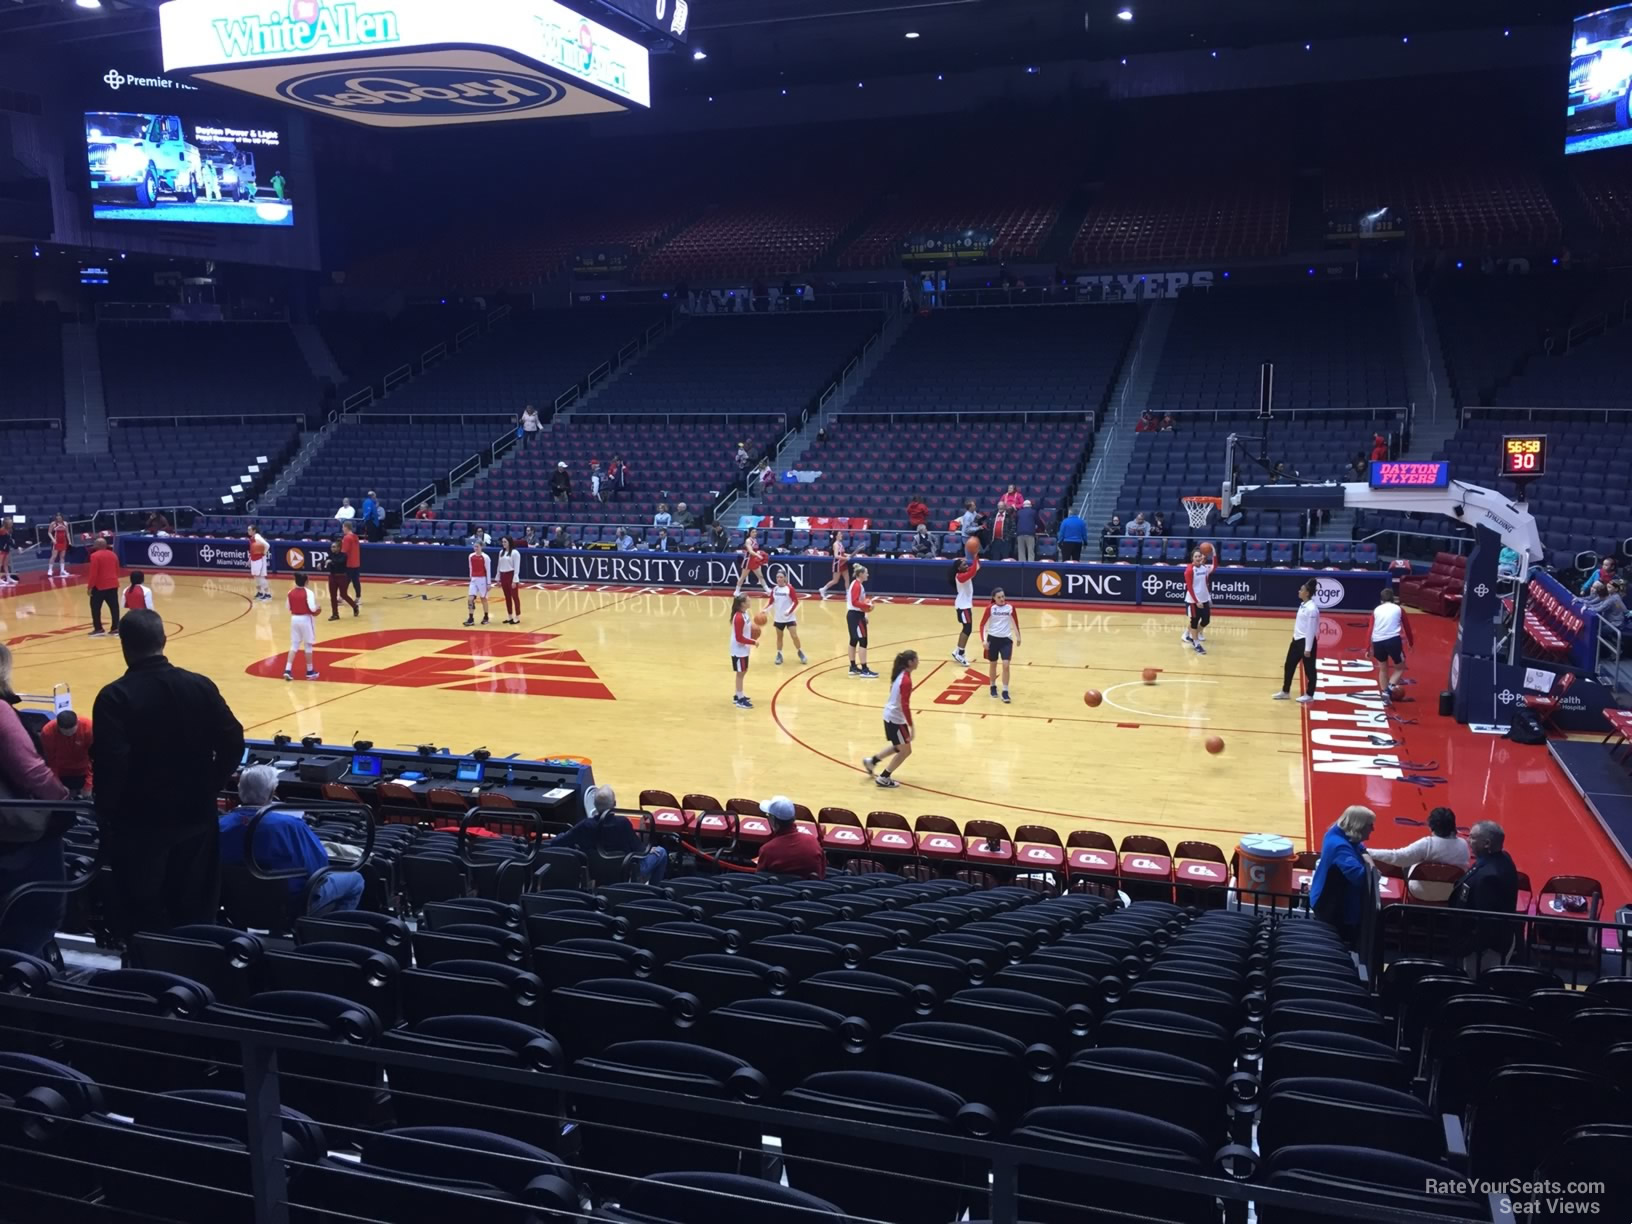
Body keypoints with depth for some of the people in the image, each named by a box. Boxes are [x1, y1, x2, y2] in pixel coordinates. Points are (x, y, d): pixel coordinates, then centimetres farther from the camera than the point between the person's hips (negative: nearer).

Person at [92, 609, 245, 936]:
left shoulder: (115, 696, -14)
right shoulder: (200, 685, -3)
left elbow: (110, 764, -20)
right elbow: (233, 744, -3)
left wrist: (106, 816, -6)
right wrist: (208, 789, 9)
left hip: (139, 823, -3)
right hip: (195, 816, 4)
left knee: (145, 922, 10)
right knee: (196, 913, 15)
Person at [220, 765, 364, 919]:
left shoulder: (221, 824, -13)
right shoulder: (288, 824, -29)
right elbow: (320, 864, -19)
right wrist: (304, 829, -3)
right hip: (290, 907, -6)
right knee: (355, 879, 16)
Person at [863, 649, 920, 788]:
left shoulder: (900, 674, 4)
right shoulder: (906, 681, -24)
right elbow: (905, 706, -26)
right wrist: (911, 726, -22)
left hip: (891, 715, 9)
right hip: (896, 719, -9)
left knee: (899, 748, 25)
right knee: (905, 751, 6)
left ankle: (871, 761, 32)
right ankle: (883, 778, 13)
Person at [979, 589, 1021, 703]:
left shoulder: (1010, 607, -5)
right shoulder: (990, 608, -9)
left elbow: (1016, 622, 11)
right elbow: (982, 624, -6)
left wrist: (1018, 637, 17)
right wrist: (984, 640, -15)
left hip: (1006, 639, 0)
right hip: (993, 638, 0)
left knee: (1006, 665, -9)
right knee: (993, 664, 13)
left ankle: (1005, 691, -2)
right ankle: (993, 687, 33)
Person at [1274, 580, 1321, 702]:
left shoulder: (1312, 609, -21)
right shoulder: (1303, 605, 7)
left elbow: (1311, 630, -20)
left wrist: (1308, 649, -18)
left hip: (1306, 641, -10)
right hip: (1297, 639, 10)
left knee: (1309, 669, 5)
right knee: (1289, 665, 15)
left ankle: (1309, 695, 18)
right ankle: (1285, 691, 27)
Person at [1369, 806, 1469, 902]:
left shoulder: (1427, 844, -27)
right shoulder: (1463, 845, -13)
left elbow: (1397, 856, -30)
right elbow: (1464, 869, 3)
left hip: (1422, 893, -4)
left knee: (1407, 863, 22)